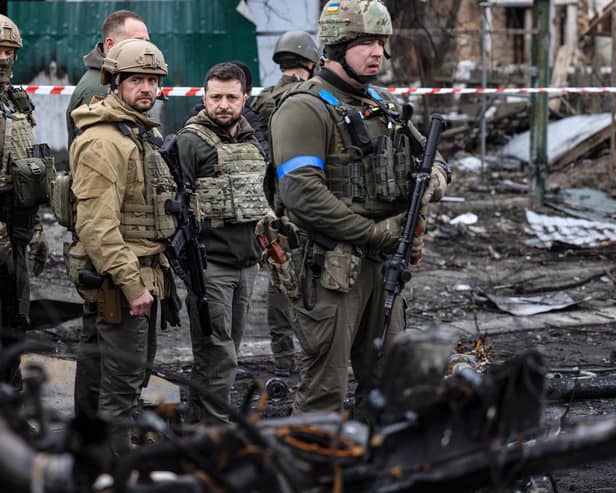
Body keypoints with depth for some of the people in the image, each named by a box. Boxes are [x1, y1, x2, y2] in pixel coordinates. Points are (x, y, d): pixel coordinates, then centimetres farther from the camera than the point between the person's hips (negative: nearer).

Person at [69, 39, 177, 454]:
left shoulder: (146, 134, 15)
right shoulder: (104, 141, -18)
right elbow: (97, 225, -24)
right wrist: (130, 283, -26)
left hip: (146, 272, 10)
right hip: (121, 277, -10)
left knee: (139, 370, 18)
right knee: (123, 383, -6)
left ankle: (125, 447, 29)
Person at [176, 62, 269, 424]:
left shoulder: (252, 141, 14)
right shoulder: (190, 142, -10)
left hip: (246, 265, 7)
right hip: (210, 266, -7)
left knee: (226, 353, 12)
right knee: (218, 357, -9)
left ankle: (198, 424, 22)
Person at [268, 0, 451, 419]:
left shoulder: (384, 107, 15)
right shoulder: (306, 109, -11)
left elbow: (434, 160, 23)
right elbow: (302, 192, -21)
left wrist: (432, 181, -3)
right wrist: (376, 232, -18)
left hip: (385, 264, 8)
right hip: (331, 268, -8)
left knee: (386, 381, 14)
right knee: (325, 387, -4)